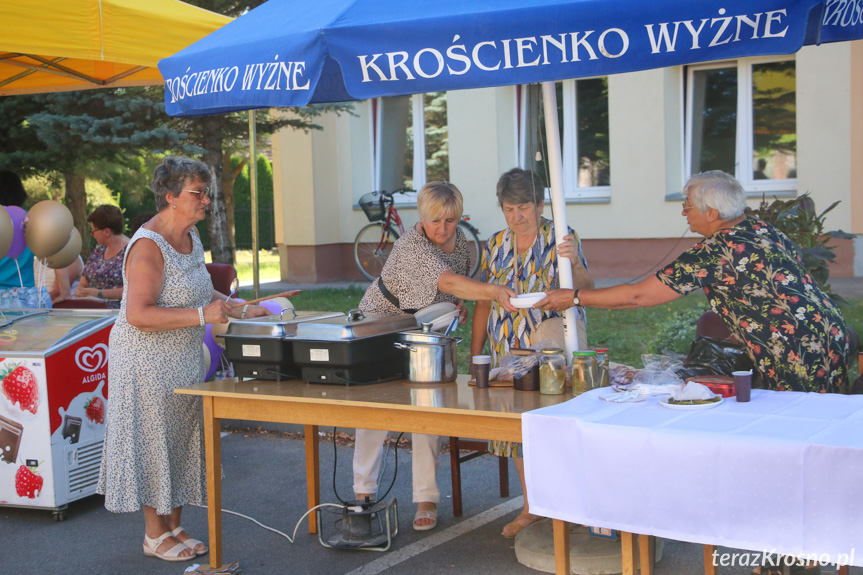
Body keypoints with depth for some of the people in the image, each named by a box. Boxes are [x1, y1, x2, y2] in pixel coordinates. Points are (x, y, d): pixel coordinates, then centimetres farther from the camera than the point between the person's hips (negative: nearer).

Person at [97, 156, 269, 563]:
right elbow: (138, 314, -29)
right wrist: (203, 315, -31)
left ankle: (174, 526, 25)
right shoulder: (148, 246, -21)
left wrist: (242, 310, 11)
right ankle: (155, 535, 15)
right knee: (153, 442, 2)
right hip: (147, 362, -9)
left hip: (184, 360, 9)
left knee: (182, 439, 13)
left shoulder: (191, 236, 7)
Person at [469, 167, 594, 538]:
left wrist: (574, 263, -36)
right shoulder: (495, 246, 8)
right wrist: (475, 357, 12)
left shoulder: (561, 238, -5)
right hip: (508, 353, 5)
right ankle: (532, 507, 21)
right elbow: (483, 305, 13)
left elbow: (585, 291, -17)